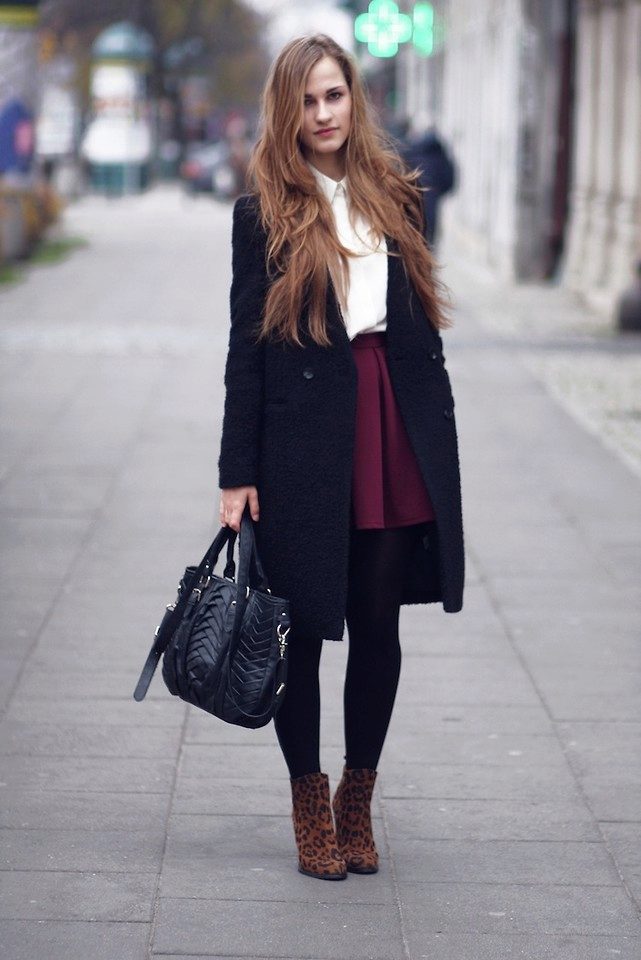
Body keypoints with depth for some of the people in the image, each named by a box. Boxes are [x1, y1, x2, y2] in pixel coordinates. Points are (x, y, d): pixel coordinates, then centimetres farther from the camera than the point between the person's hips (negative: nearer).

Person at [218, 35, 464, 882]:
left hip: (395, 435, 3)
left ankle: (358, 803, 22)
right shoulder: (264, 213, 0)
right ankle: (310, 809, 19)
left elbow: (424, 328, 12)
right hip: (304, 443, -3)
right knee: (303, 629, 5)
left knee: (378, 628, 8)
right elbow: (246, 347, -2)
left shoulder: (395, 197, 9)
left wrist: (437, 444, 6)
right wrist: (238, 473, -6)